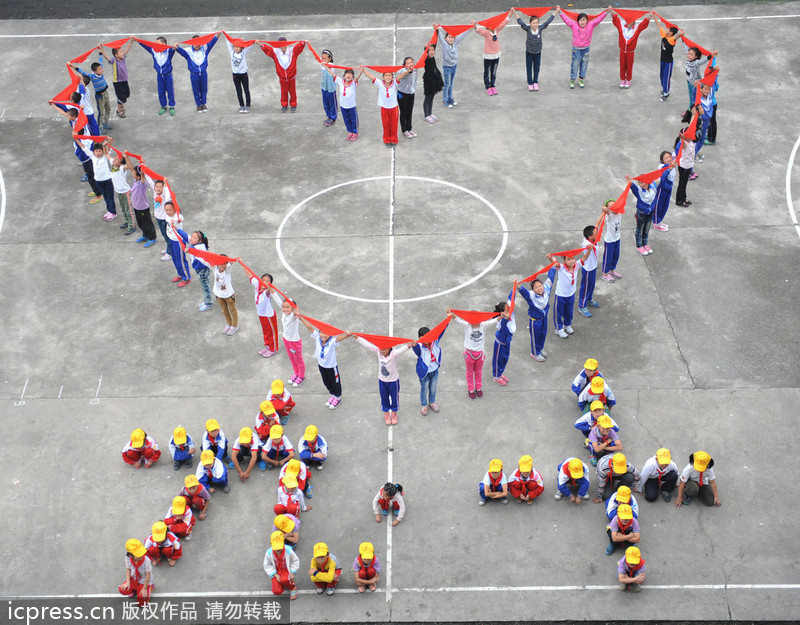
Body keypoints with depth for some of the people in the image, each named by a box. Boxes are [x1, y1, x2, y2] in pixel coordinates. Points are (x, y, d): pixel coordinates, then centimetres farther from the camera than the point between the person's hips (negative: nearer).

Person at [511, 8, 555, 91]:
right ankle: (530, 83, 24)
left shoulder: (540, 28, -14)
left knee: (536, 69, 14)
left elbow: (548, 21, -9)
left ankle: (535, 82, 31)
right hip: (529, 52, -1)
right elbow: (520, 22, -27)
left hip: (538, 52, 1)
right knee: (529, 69, 10)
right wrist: (514, 13, -39)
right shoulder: (528, 29, -19)